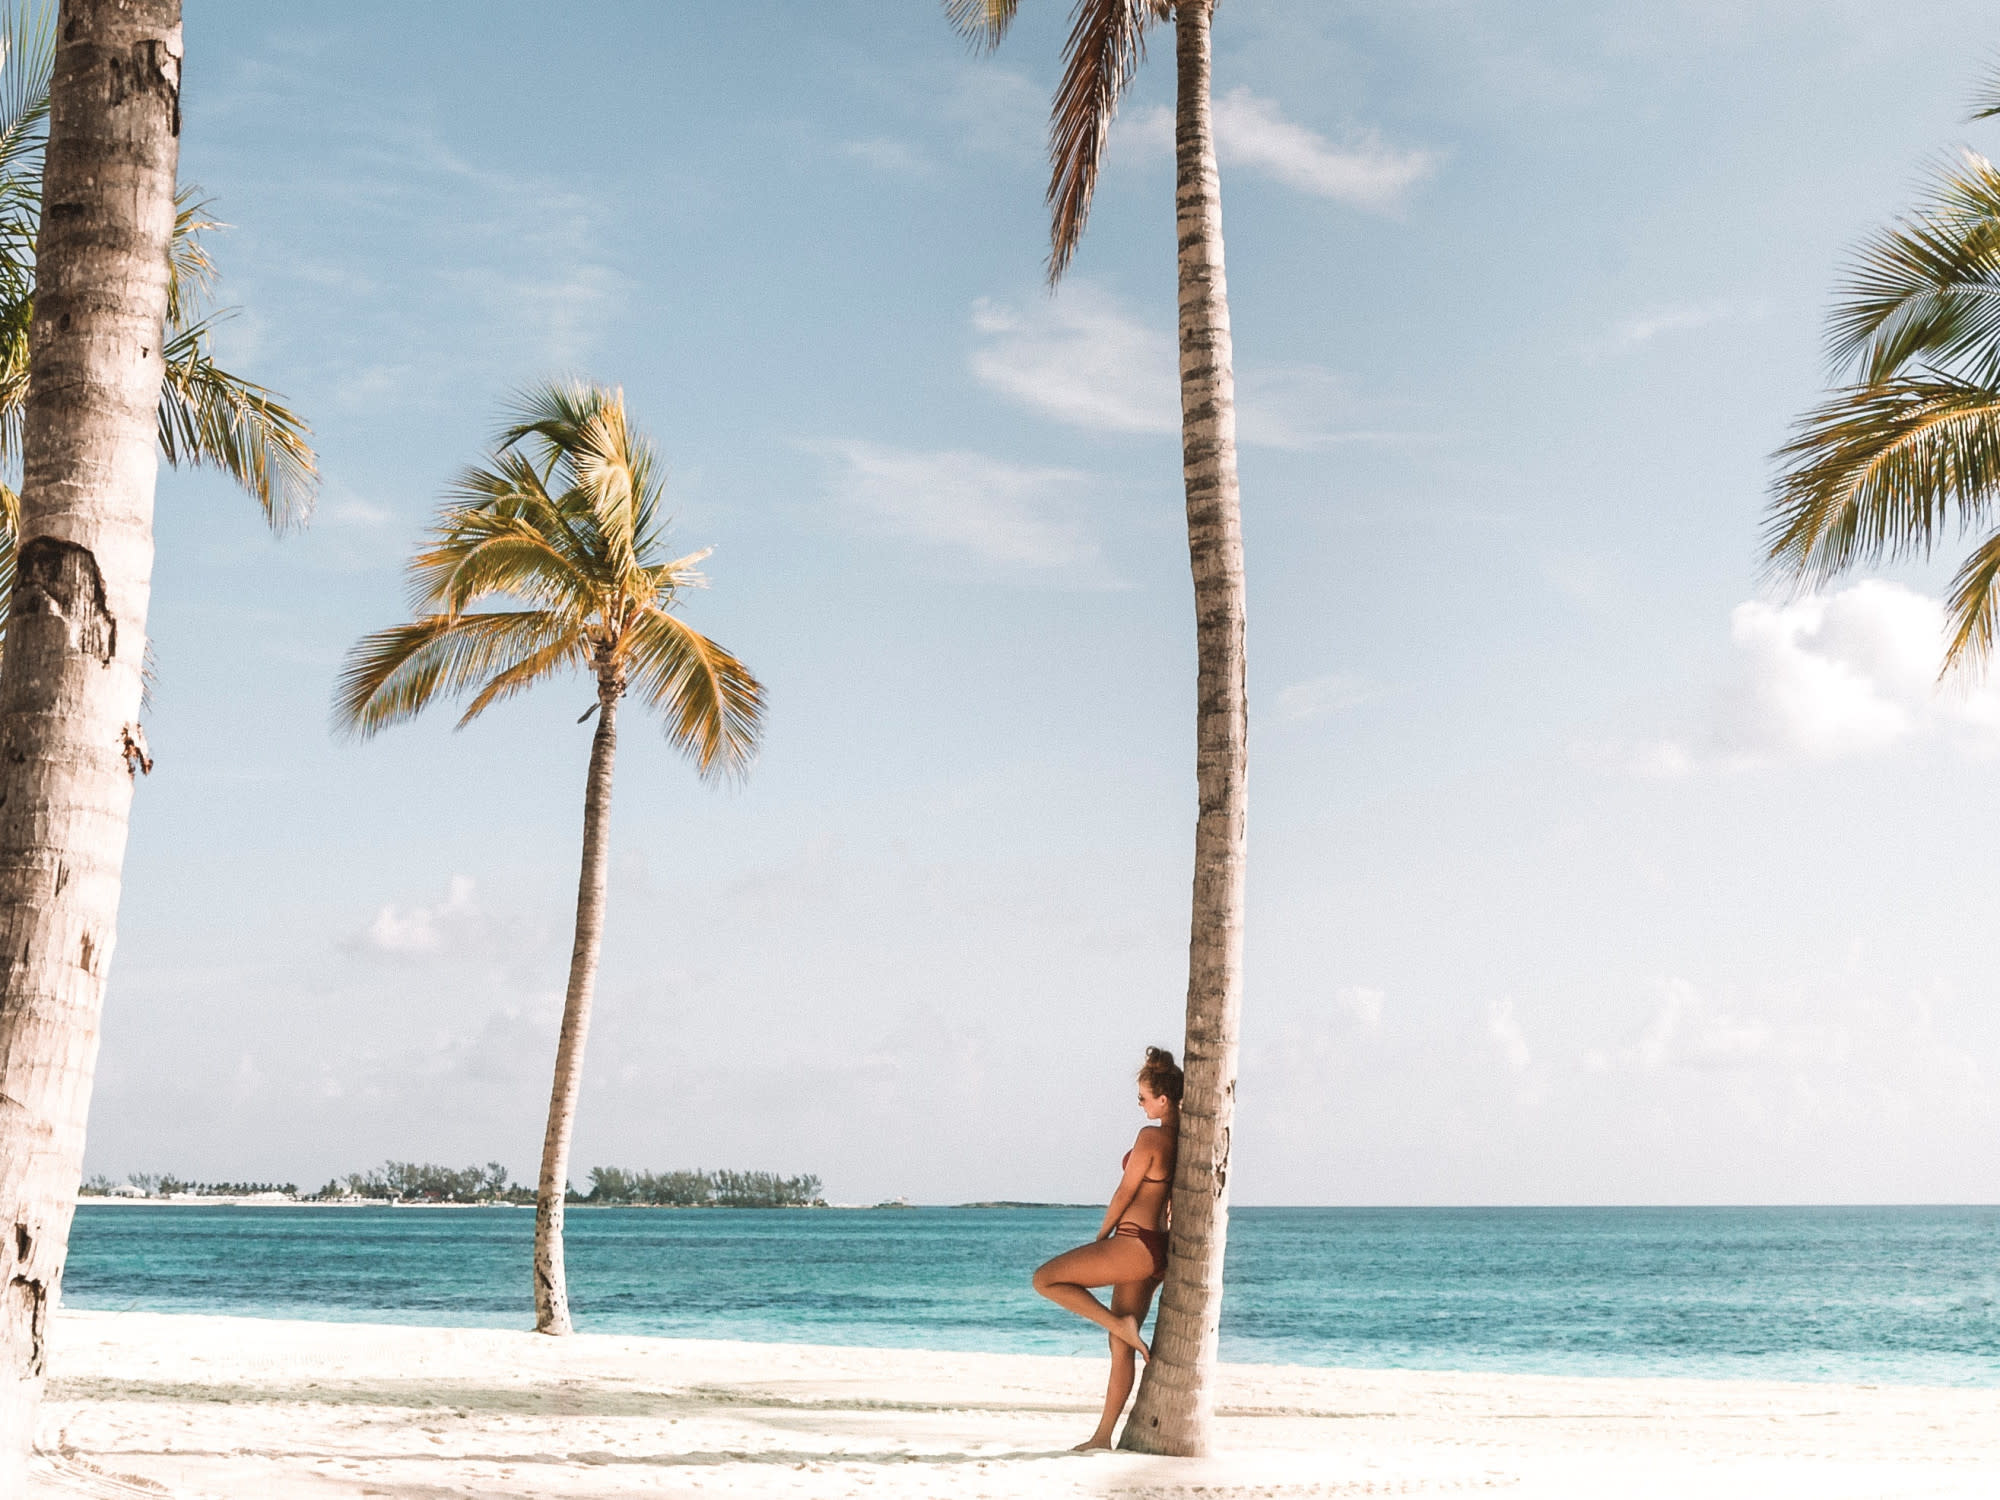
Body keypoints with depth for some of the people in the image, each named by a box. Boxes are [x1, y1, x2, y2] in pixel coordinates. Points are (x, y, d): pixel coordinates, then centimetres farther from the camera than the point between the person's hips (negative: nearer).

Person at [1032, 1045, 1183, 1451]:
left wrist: (1100, 1237, 4)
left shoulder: (1151, 1136, -15)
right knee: (1121, 1347, 12)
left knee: (1045, 1279, -2)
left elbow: (1124, 1193, -10)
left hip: (1133, 1245, -9)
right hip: (1157, 1250, 9)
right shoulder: (1184, 1139, 10)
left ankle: (1121, 1323, -8)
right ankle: (1103, 1436, 16)